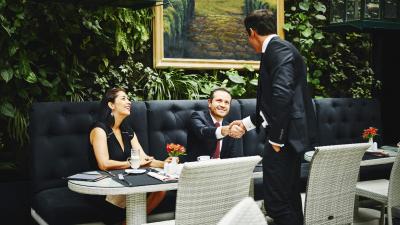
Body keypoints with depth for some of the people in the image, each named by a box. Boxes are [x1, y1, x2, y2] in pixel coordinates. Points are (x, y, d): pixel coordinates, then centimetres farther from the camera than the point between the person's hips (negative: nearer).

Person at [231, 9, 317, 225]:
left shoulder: (279, 49, -12)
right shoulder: (278, 50, 18)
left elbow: (282, 95, -25)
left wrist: (276, 137, -19)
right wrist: (247, 123, 33)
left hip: (286, 135, -10)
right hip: (288, 135, 10)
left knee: (277, 202, -6)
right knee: (289, 197, 19)